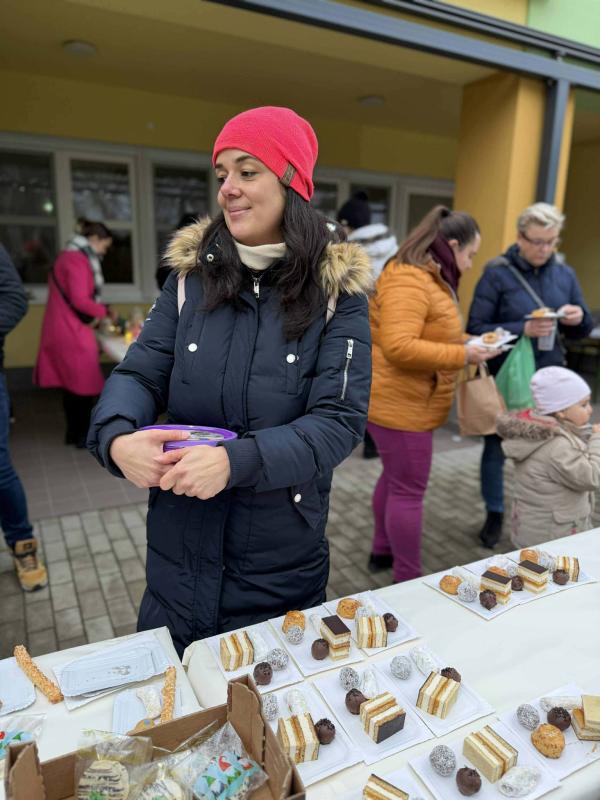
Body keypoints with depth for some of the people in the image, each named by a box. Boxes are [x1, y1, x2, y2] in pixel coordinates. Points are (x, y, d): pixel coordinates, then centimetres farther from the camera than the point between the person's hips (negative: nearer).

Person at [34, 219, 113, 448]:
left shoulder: (69, 256, 18)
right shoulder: (78, 259, -14)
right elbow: (80, 300, -22)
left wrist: (93, 313, 9)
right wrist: (103, 311, -6)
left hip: (64, 329, 10)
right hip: (73, 331, -10)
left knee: (72, 383, 14)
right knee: (85, 383, -1)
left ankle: (73, 432, 22)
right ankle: (83, 436, 7)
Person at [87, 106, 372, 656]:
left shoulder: (336, 289, -10)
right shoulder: (192, 273, 0)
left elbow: (340, 420, -17)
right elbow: (140, 373, -2)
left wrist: (235, 461, -30)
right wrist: (117, 436, -24)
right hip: (179, 546, 3)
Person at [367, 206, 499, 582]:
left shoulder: (429, 278, 14)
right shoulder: (408, 281, -21)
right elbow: (398, 347, -32)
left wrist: (467, 342, 6)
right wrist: (462, 356, -23)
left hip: (405, 400, 11)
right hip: (399, 404, -11)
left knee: (396, 478, 21)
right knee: (409, 490, -1)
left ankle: (383, 551, 38)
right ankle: (408, 580, 14)